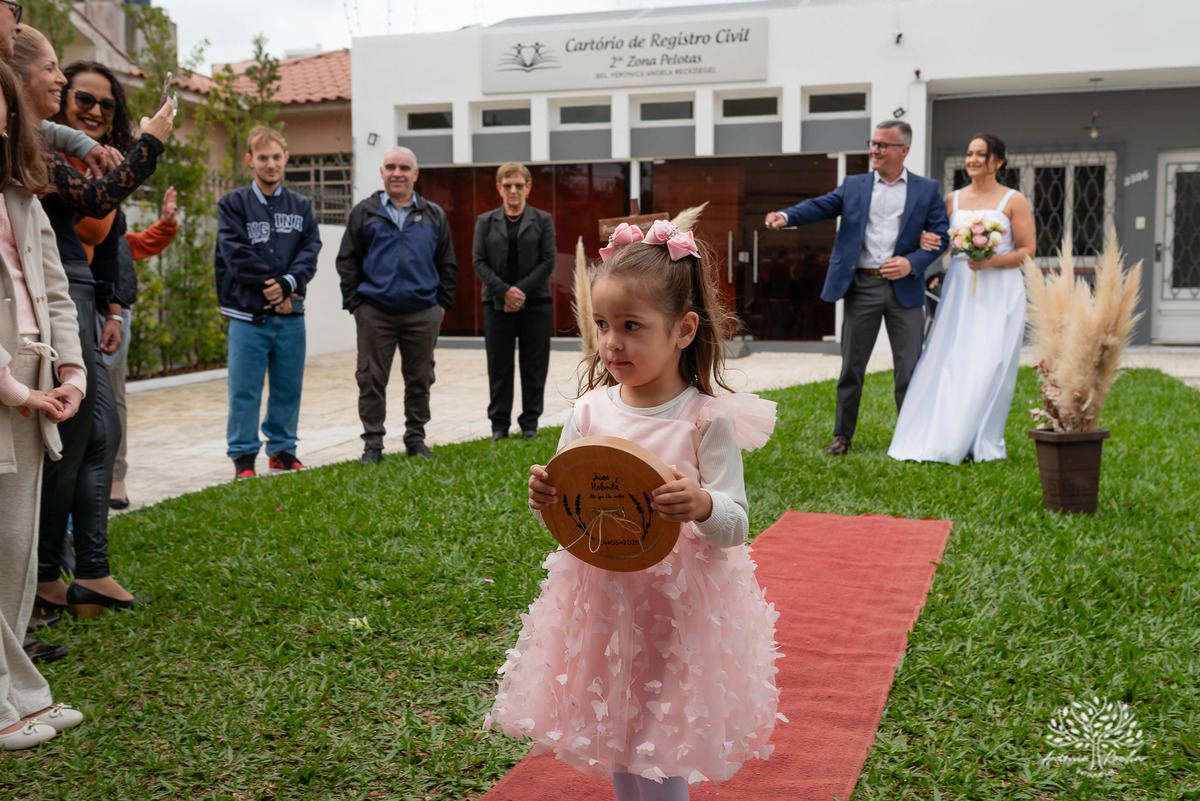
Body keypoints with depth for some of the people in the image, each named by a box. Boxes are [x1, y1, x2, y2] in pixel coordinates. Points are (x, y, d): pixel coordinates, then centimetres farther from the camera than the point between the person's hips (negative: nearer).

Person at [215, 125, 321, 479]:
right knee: (245, 390, -1)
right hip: (248, 315, -3)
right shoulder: (233, 205, 3)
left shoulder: (301, 207, 12)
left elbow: (310, 251, 0)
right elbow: (237, 255, -8)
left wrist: (287, 284, -17)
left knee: (288, 388, 10)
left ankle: (282, 449, 23)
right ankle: (243, 455, 9)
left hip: (291, 315, 3)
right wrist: (273, 288, -13)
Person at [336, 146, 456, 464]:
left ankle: (416, 438, 21)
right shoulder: (364, 213, 7)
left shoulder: (434, 216, 12)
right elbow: (347, 261, 6)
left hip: (422, 314, 2)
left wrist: (442, 303, 6)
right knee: (372, 379, 0)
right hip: (375, 313, -1)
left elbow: (447, 264, 14)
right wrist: (353, 303, -2)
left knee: (419, 379, 8)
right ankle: (373, 443, 9)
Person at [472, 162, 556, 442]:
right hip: (497, 303, 1)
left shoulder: (543, 220, 6)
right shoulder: (486, 222, 8)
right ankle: (499, 425, 11)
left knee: (534, 366, 3)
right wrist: (504, 291, -13)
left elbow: (548, 261, -2)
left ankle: (530, 423, 13)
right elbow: (479, 262, 1)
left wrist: (521, 291, -12)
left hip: (535, 303, 0)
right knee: (499, 366, 3)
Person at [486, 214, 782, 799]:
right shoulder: (590, 411, -2)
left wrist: (702, 505, -31)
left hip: (680, 609, -4)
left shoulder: (707, 420, -12)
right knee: (617, 749, 17)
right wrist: (545, 499, -15)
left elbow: (734, 528, -10)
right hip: (601, 601, 4)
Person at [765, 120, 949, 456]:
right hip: (861, 286, 1)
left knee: (910, 366, 3)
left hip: (905, 288, -1)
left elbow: (941, 235, 2)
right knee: (851, 365, 6)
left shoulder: (927, 190, 6)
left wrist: (912, 263, -14)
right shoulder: (854, 185, 9)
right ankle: (842, 435, 17)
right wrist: (786, 216, -24)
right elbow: (821, 205, -5)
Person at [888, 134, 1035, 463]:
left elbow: (1028, 250, -1)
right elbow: (940, 243, 17)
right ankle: (941, 438, 0)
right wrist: (926, 244, -6)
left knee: (989, 366, -5)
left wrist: (992, 262, -16)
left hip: (999, 291, -3)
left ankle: (982, 443, 3)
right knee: (950, 361, -3)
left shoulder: (1013, 201, 3)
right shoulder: (953, 199, 13)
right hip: (960, 288, 3)